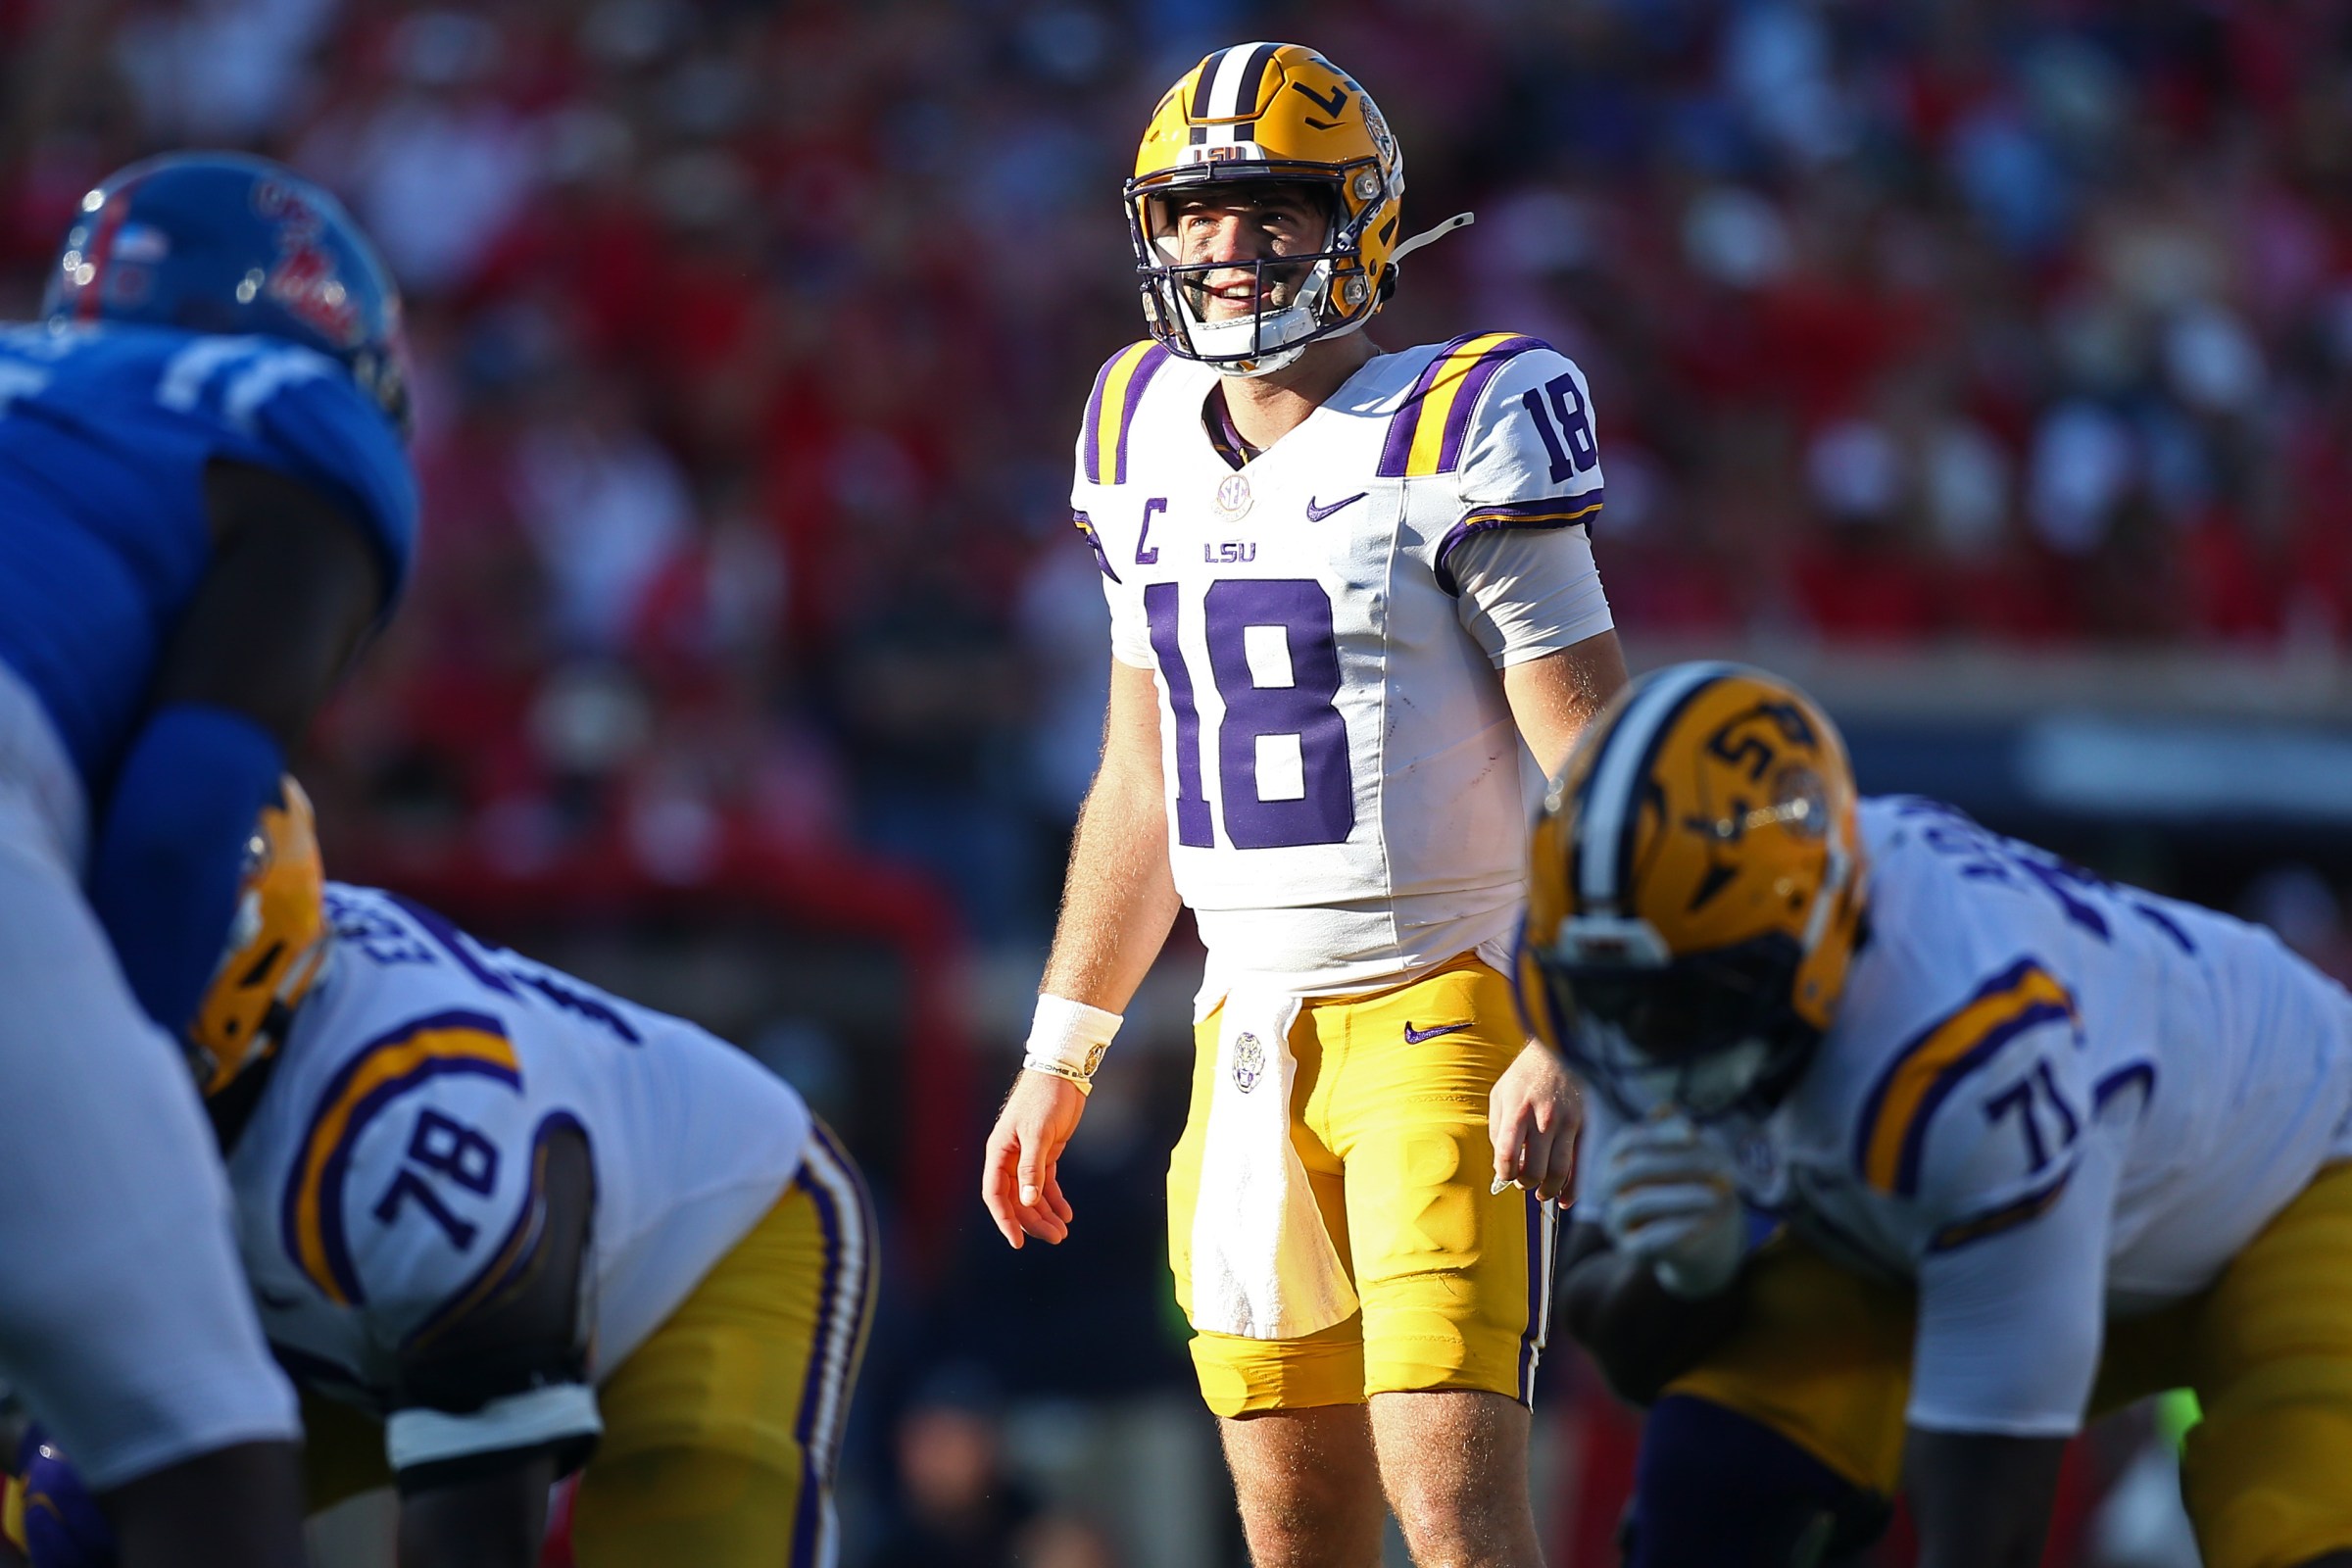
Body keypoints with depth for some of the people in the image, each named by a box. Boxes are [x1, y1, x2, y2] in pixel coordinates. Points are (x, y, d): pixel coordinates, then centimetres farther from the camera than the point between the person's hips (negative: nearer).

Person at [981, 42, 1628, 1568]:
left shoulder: (1457, 439, -9)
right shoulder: (1150, 441, 10)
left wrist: (1568, 1046, -20)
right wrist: (1061, 1059, 21)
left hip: (1443, 1014, -6)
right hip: (1254, 1027, 6)